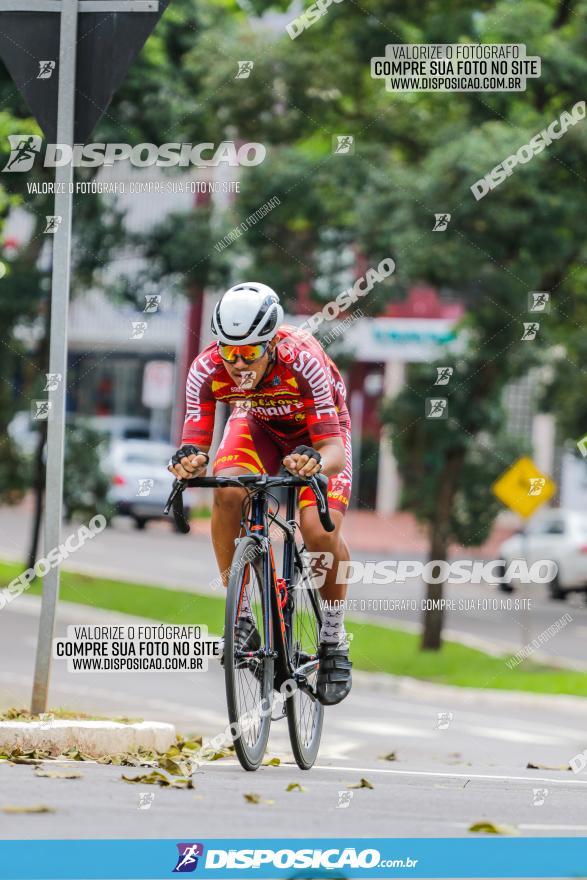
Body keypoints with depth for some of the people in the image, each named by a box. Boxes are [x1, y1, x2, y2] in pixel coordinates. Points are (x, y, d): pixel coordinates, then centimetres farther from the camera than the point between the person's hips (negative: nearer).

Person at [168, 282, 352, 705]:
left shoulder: (302, 360, -38)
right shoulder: (207, 369, -30)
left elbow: (334, 449, -39)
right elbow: (195, 444, -28)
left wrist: (317, 461, -62)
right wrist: (189, 462, -52)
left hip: (317, 434, -2)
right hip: (258, 425, 2)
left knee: (321, 530, -25)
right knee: (227, 493, -29)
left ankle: (334, 642, -2)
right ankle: (240, 615, -14)